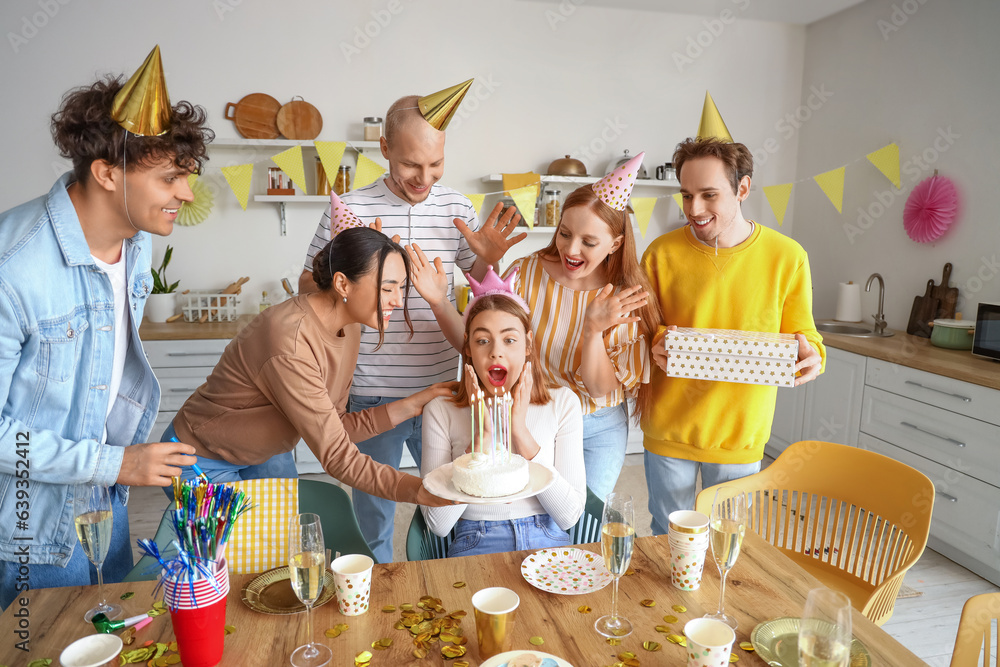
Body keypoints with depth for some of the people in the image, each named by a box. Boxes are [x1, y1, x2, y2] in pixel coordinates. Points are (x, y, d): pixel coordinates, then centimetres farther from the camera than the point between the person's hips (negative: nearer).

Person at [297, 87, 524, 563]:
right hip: (372, 392, -2)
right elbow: (308, 288, 0)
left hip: (440, 387, 3)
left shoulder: (457, 208, 2)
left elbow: (482, 284, 14)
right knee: (374, 501, 15)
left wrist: (488, 257, -8)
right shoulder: (349, 211, -7)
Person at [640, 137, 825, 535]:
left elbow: (801, 333, 2)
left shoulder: (787, 257, -7)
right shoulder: (662, 253, -7)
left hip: (741, 432, 0)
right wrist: (657, 344, -20)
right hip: (669, 429, 0)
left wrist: (810, 354, -21)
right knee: (668, 540, 17)